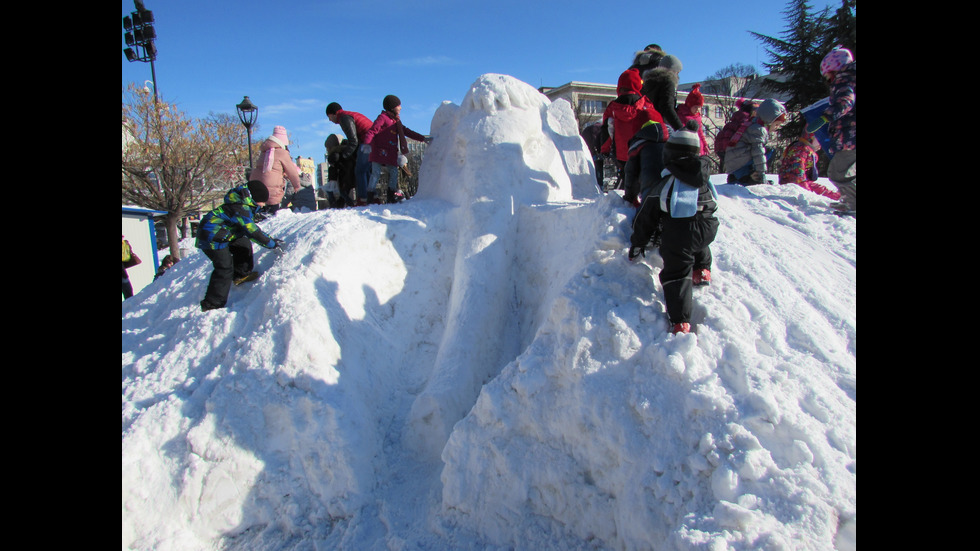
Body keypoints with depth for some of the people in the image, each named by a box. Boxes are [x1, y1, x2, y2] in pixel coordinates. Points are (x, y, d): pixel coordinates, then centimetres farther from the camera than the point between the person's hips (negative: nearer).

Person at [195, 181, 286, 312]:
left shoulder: (246, 207, 10)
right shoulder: (241, 209, -21)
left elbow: (252, 228, 18)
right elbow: (252, 232, -23)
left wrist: (272, 240, 13)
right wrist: (272, 244, -16)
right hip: (212, 238, -10)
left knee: (243, 243, 13)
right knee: (225, 269, -9)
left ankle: (241, 274, 21)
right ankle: (212, 304, -3)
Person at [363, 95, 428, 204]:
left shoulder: (396, 121, 19)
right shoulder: (383, 118, -7)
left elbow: (407, 132, 24)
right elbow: (372, 130, -17)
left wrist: (422, 138, 21)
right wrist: (367, 142, -33)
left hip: (391, 154, 8)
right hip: (380, 152, -8)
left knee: (394, 173, 6)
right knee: (376, 174, -8)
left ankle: (390, 197, 16)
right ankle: (370, 198, -4)